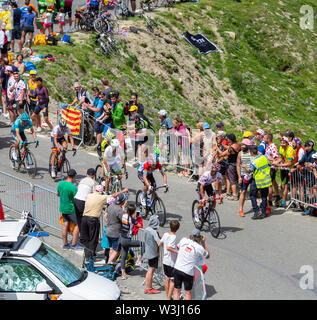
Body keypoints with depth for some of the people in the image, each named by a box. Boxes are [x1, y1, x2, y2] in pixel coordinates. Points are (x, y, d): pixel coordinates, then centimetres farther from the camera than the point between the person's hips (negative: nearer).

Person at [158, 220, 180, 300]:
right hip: (172, 262, -7)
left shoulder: (165, 234, -1)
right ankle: (169, 298, 4)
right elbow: (168, 248, -33)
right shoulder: (173, 237, -21)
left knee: (167, 279, 17)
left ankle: (167, 296, 27)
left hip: (165, 260, 7)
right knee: (173, 280, 4)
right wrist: (178, 251, -29)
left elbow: (159, 244, 9)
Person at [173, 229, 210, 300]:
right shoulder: (199, 248, -10)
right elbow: (207, 256, 8)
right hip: (188, 272, -3)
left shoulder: (184, 240, -1)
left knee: (176, 291, 11)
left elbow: (178, 247, 22)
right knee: (188, 293, 12)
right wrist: (203, 243, 10)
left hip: (177, 269, 3)